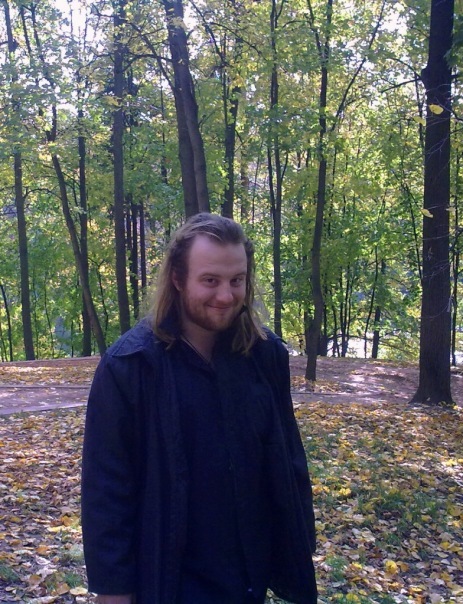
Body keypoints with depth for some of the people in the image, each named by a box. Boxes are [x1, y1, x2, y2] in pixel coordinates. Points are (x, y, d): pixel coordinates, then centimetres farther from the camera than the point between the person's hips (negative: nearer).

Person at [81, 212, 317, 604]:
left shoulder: (267, 354, -3)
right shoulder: (129, 365, -15)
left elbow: (289, 460, 5)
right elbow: (107, 488, -11)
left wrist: (301, 544, 6)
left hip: (255, 572, 5)